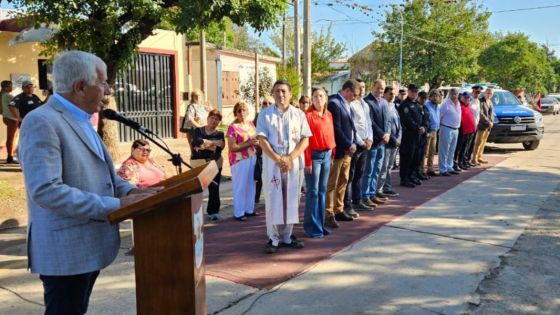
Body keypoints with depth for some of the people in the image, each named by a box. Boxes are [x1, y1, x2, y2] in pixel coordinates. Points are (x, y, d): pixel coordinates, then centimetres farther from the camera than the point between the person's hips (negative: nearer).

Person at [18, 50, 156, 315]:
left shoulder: (81, 121, 13)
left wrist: (130, 190, -2)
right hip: (66, 250, -9)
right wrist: (115, 205, -26)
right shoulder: (42, 122, -18)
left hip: (89, 244, 9)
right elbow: (45, 190, -27)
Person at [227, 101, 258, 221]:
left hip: (252, 157, 7)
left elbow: (256, 138, 22)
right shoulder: (233, 127, -12)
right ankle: (239, 213, 10)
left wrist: (257, 141, -1)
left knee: (251, 184, 14)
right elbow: (232, 147, -18)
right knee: (240, 186, -1)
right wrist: (249, 143, -21)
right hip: (239, 160, -7)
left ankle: (249, 209, 27)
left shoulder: (250, 123, 8)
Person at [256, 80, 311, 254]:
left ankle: (287, 236, 19)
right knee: (273, 200, -1)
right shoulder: (265, 114, 2)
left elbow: (305, 140, 1)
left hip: (293, 163, 2)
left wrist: (290, 158, -12)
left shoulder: (299, 114, 7)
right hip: (272, 163, -2)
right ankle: (273, 238, 8)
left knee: (291, 199, 6)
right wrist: (278, 159, -14)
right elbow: (262, 140, -5)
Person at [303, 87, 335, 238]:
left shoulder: (329, 115, 10)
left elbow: (331, 135, 14)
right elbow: (305, 140, -12)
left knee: (322, 191, 11)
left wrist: (332, 154, 10)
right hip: (314, 156, -6)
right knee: (313, 191, -2)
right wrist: (307, 161, -15)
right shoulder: (308, 115, -9)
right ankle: (312, 226, 7)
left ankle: (320, 223, 20)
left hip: (327, 155, 6)